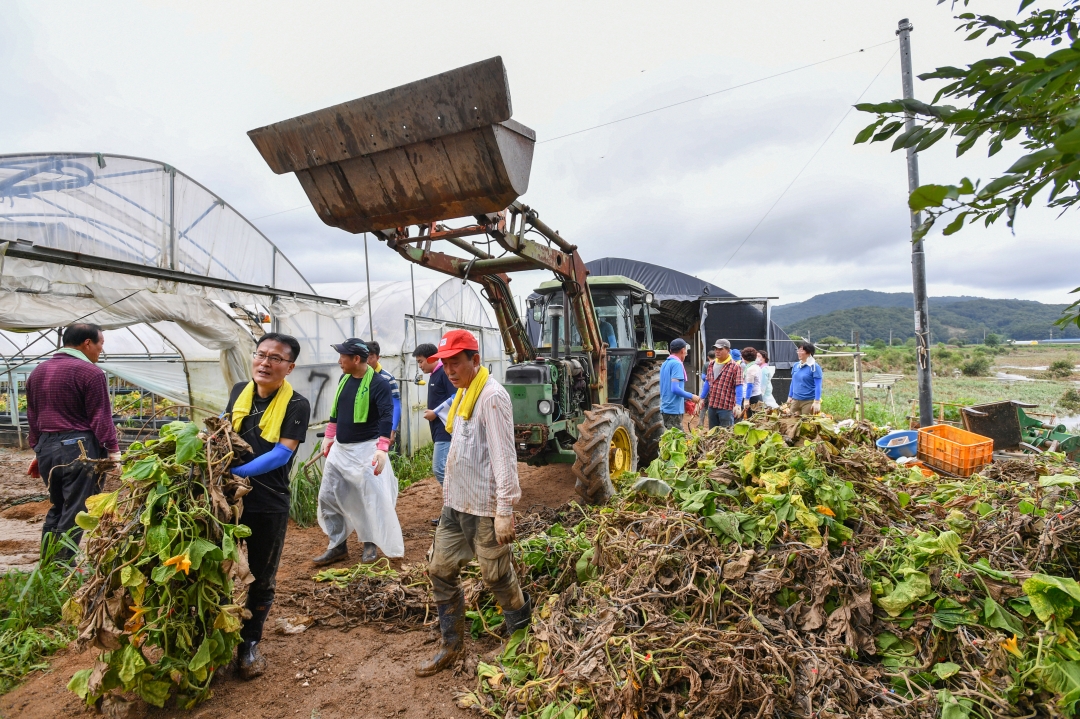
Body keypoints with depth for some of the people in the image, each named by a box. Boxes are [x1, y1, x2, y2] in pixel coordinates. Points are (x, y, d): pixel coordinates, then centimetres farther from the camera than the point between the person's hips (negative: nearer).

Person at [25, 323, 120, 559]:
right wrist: (113, 451, -11)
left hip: (46, 448, 8)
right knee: (74, 513, 0)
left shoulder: (37, 371, 13)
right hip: (79, 449, -8)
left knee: (56, 509, 20)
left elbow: (32, 416, 19)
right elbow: (101, 418, -14)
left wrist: (38, 450, 25)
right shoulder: (89, 372, -12)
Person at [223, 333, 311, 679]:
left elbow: (281, 455, -20)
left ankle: (249, 643, 32)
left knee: (261, 579, 12)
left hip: (269, 504, -3)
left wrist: (235, 471, -27)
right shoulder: (239, 391, 3)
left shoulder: (296, 405, -12)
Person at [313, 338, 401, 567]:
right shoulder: (344, 379, 5)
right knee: (328, 497, 10)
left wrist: (382, 449, -35)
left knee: (372, 499, 1)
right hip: (340, 448, 7)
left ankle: (370, 543, 21)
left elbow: (386, 417, -25)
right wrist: (328, 438, 19)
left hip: (366, 449, -7)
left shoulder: (378, 383, -17)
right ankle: (338, 545, 22)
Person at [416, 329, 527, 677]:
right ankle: (452, 645, 30)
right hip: (456, 503, 9)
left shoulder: (492, 395, -18)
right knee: (440, 571, 14)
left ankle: (522, 633, 33)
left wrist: (505, 509, -21)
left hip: (484, 507, -9)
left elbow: (504, 456, -21)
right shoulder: (463, 393, 11)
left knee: (496, 576, 7)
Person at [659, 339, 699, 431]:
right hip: (674, 409, -9)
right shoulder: (677, 364, -14)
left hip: (665, 407, 9)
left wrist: (685, 399, 20)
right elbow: (675, 388, -23)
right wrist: (691, 396, -10)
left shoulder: (665, 364, 13)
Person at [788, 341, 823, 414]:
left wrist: (817, 402, -17)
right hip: (795, 400, 6)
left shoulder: (814, 367, -9)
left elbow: (818, 386, -12)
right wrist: (790, 397, 19)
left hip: (808, 401, -6)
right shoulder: (796, 366, 9)